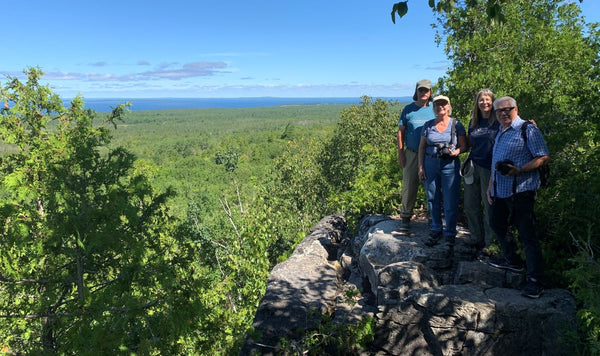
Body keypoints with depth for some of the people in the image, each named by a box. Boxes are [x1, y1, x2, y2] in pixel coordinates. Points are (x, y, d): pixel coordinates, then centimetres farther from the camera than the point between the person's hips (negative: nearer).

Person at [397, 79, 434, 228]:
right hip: (412, 154, 0)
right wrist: (400, 153, -1)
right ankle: (406, 216, 15)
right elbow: (401, 132, 5)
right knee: (409, 185, 3)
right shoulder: (408, 109, 4)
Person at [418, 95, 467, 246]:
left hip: (450, 165, -2)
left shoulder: (457, 125, 2)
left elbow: (464, 146, 3)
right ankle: (436, 230, 24)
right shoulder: (428, 125, 7)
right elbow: (422, 147, 9)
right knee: (432, 199, 8)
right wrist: (421, 167, 2)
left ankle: (450, 234, 13)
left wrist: (455, 152, -19)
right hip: (430, 164, 2)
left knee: (450, 201, -1)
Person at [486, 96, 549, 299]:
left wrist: (519, 170, -25)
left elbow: (544, 157, -14)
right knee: (498, 226, 19)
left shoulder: (528, 130, -8)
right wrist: (490, 186, 18)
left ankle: (534, 280, 4)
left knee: (527, 235, -5)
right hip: (499, 190, 9)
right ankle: (512, 261, 38)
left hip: (520, 191, -9)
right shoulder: (500, 133, 18)